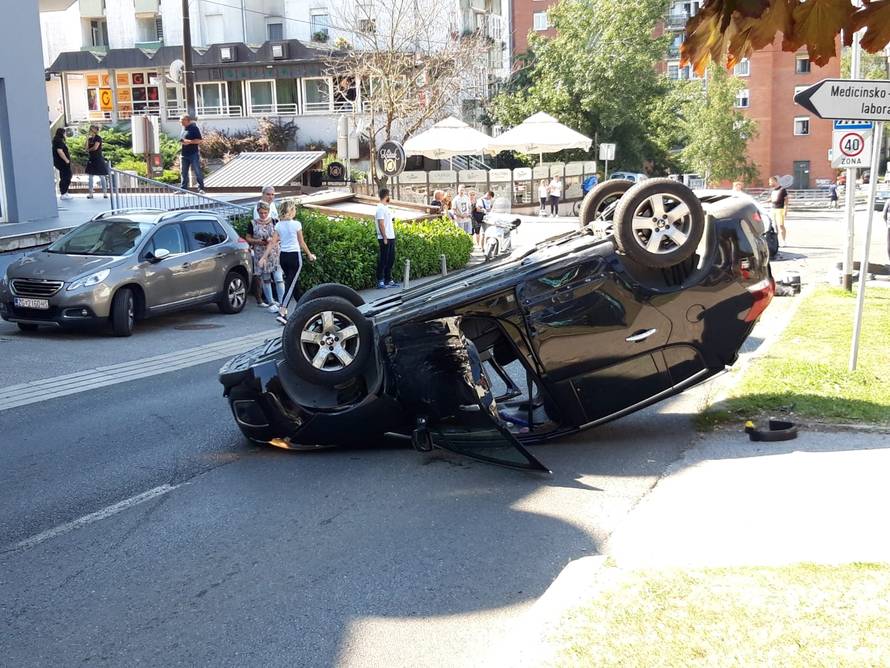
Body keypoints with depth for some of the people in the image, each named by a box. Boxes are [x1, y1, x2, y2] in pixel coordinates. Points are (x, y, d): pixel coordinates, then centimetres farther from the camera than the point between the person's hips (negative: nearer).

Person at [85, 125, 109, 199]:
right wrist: (87, 139, -3)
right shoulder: (90, 138, 12)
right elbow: (87, 148, 4)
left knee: (102, 176, -3)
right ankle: (90, 193, 9)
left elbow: (95, 147, -17)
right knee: (90, 177, 5)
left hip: (98, 159, -7)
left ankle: (105, 193, 3)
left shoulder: (98, 138, -7)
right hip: (91, 159, 7)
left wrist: (89, 149, 1)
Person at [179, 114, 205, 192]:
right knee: (183, 172, 9)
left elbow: (199, 140, -11)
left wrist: (189, 141, -18)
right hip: (184, 154, 7)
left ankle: (201, 188, 1)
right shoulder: (183, 129, 15)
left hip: (193, 154, -7)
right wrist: (182, 142, 4)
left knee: (197, 171, -4)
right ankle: (184, 188, 16)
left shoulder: (194, 128, -7)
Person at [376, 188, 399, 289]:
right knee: (383, 261, -5)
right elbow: (381, 224, -17)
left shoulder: (386, 207, 17)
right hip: (385, 239, -9)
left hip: (391, 238, 9)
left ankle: (388, 280, 18)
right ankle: (380, 281, -1)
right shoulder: (380, 208, -12)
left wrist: (393, 233, 14)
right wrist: (385, 238, -19)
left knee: (391, 260, 12)